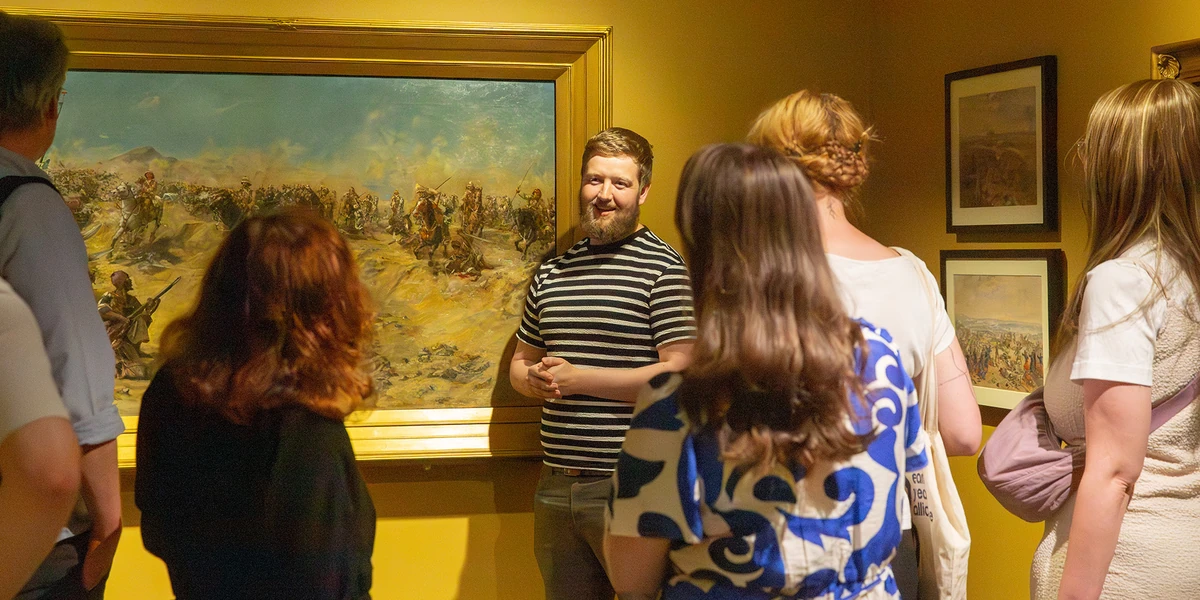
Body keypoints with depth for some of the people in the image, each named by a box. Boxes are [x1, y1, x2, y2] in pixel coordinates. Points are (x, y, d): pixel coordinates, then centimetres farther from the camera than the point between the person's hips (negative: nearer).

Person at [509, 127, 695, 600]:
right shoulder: (551, 273, 13)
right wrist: (535, 379, -2)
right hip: (556, 486, 6)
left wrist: (577, 378, -15)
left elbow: (679, 374, -16)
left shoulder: (664, 269, -8)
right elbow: (520, 362, 23)